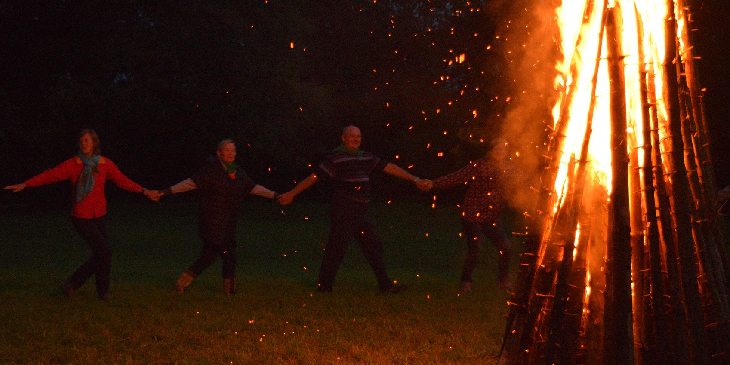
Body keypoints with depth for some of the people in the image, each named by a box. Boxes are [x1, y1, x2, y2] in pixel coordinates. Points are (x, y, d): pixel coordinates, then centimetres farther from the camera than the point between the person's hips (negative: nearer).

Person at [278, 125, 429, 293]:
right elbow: (315, 176, -11)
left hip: (360, 214, 8)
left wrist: (413, 179, 14)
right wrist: (292, 193, -12)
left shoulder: (365, 157, 13)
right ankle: (324, 286, 7)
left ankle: (385, 285, 12)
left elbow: (389, 167, 16)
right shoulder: (336, 157, -9)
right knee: (336, 248, -4)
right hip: (343, 214, -8)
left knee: (374, 246, 8)